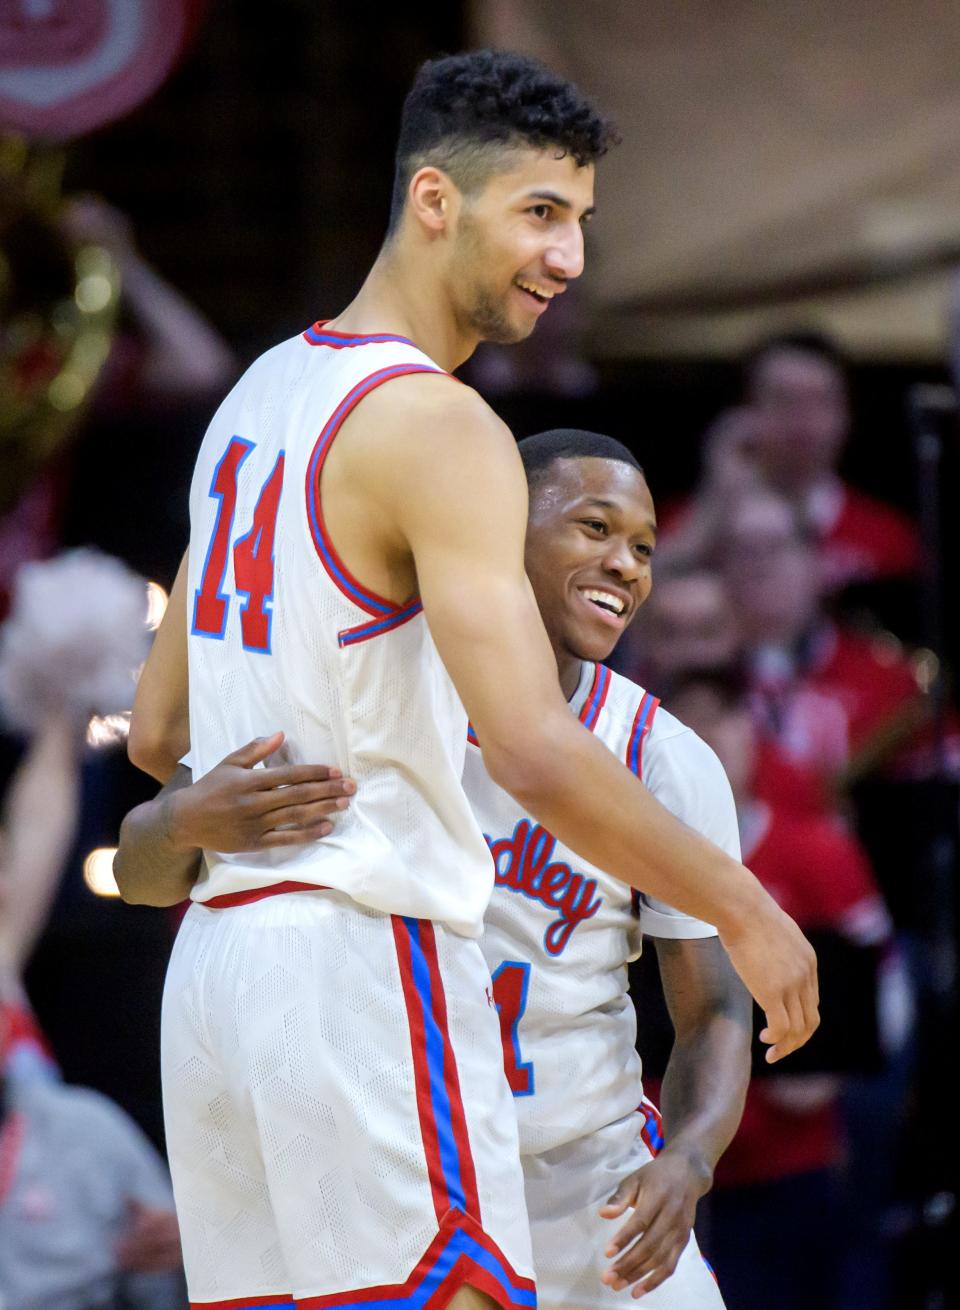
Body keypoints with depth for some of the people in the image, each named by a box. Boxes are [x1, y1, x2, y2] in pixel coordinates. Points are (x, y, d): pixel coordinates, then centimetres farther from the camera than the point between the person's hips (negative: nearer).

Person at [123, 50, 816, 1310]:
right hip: (365, 958, -9)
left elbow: (158, 732, 21)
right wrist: (747, 911, -12)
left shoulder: (262, 392, 15)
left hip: (213, 960, 9)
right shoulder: (437, 426, -13)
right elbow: (537, 756, -22)